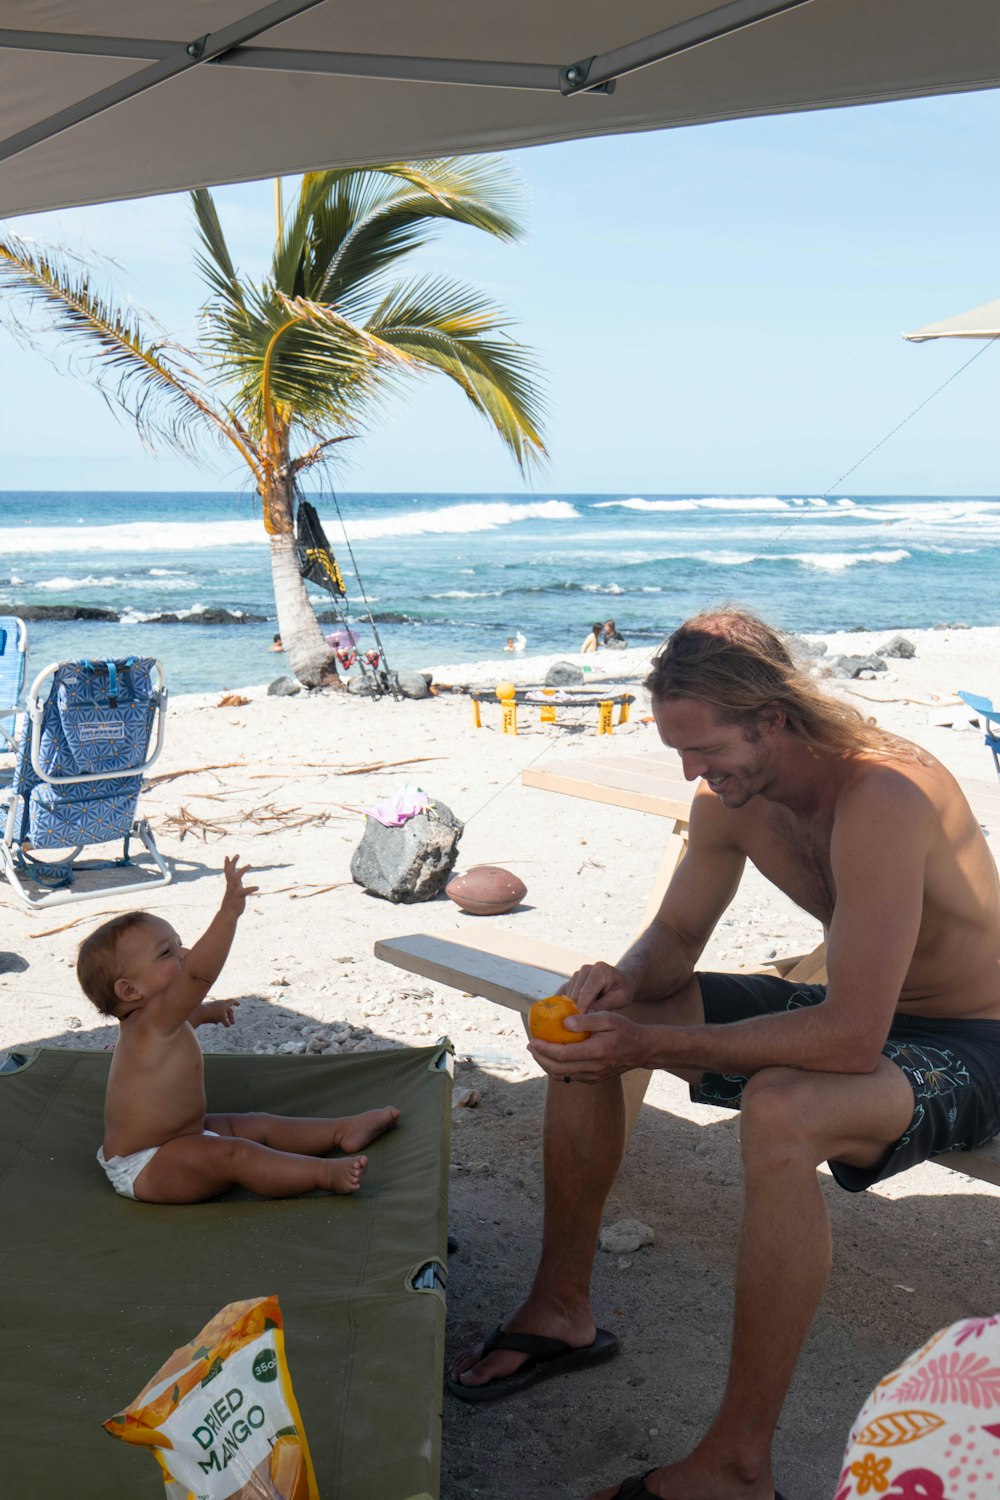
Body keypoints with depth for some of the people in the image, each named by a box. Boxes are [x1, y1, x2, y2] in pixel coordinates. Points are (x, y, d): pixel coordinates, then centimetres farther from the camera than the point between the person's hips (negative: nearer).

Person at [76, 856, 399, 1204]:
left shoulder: (148, 1020, 6)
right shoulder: (151, 1022, -28)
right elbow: (199, 973, -45)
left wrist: (205, 1012, 44)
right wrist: (229, 911, -52)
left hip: (176, 1138, 11)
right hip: (143, 1168, -11)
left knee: (259, 1127, 13)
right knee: (234, 1155, -30)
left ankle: (342, 1130, 22)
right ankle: (326, 1173, -36)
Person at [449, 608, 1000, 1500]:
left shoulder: (882, 798, -33)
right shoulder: (730, 799, -8)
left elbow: (852, 1038, -38)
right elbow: (675, 936, 6)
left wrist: (653, 1045, -34)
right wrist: (625, 983, -18)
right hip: (852, 1007, 8)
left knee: (781, 1112, -41)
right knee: (587, 1027, 1)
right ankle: (561, 1311, 15)